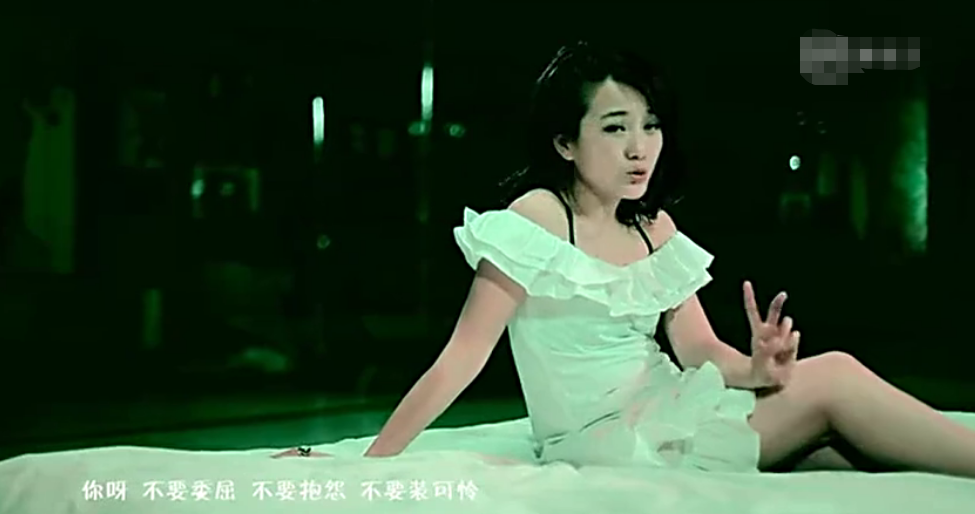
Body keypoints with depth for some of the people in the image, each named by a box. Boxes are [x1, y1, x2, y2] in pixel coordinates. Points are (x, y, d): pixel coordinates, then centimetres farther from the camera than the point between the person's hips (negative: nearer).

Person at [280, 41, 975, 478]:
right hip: (599, 442, -7)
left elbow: (699, 349, 6)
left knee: (839, 447, -15)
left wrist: (757, 367, -17)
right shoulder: (538, 217, -11)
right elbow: (461, 360, -13)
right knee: (832, 381, -17)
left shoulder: (656, 228, 10)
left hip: (671, 416, 7)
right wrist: (369, 463, -17)